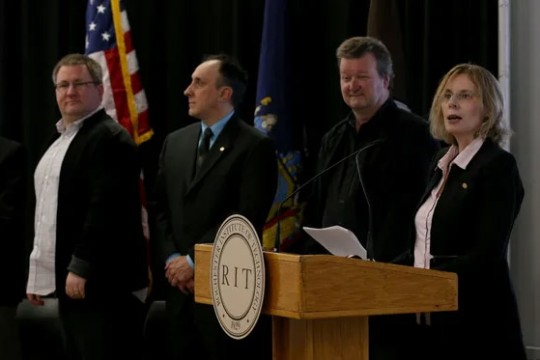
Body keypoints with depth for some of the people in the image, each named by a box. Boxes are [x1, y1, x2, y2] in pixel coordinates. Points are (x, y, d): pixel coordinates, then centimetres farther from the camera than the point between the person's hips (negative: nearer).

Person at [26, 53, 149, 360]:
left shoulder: (109, 138, -12)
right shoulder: (61, 138, 19)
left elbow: (106, 208, -21)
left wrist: (80, 267, -23)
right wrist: (38, 274, 19)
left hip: (101, 281, -10)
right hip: (69, 278, 10)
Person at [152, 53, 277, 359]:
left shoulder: (255, 146, -6)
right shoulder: (174, 142, 15)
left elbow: (247, 217, -13)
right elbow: (161, 209, 15)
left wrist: (193, 260, -13)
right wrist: (172, 259, -1)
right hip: (180, 286, 6)